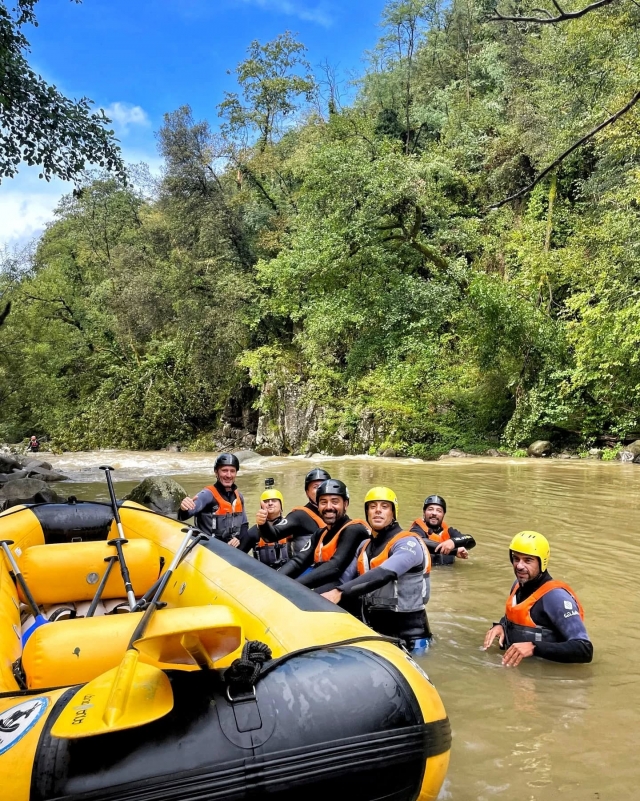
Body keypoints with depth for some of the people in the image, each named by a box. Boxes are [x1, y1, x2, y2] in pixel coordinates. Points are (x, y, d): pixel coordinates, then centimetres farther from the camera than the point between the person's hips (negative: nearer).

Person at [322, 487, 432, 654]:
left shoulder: (408, 543, -14)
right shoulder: (364, 546, 10)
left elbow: (383, 575, -30)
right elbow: (345, 577, 1)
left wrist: (339, 593, -40)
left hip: (407, 636, -6)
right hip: (373, 632, 6)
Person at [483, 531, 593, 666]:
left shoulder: (556, 597, -18)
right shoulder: (519, 584, 5)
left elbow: (585, 650, -23)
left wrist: (534, 648, -30)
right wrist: (500, 626, 2)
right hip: (513, 667, 5)